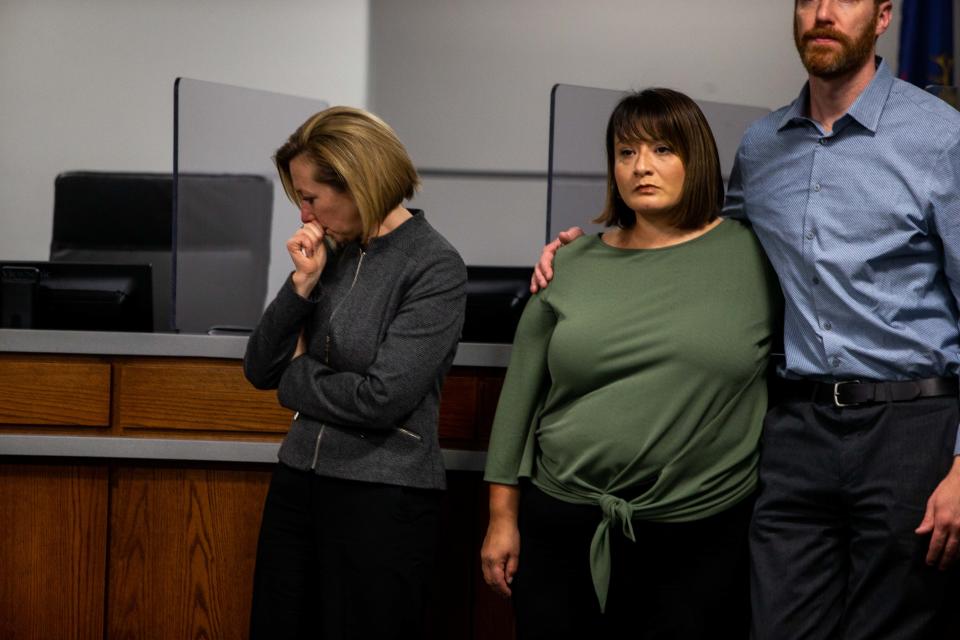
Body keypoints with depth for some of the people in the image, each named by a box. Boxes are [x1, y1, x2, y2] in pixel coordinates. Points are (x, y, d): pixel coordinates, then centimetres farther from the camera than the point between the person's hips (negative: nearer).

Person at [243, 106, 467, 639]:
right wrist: (303, 283, -6)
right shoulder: (331, 254, 7)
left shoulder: (435, 268, -12)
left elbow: (382, 398, -20)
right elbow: (260, 370, 6)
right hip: (297, 485, 6)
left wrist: (296, 376, -4)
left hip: (383, 499, -6)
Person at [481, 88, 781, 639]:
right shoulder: (572, 266, 6)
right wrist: (503, 516, 7)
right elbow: (522, 394, 9)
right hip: (563, 527, 2)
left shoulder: (756, 255, 0)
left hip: (698, 536, -2)